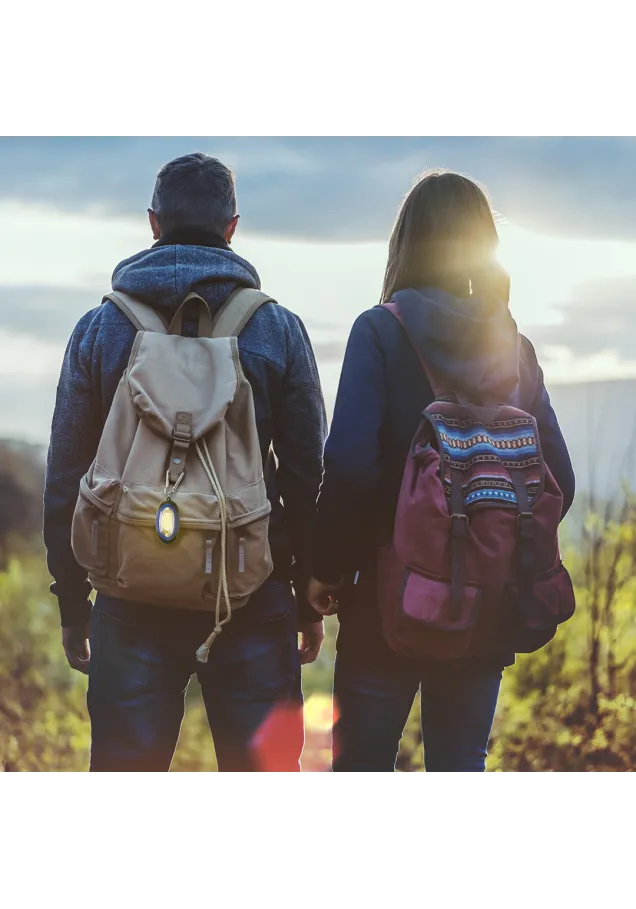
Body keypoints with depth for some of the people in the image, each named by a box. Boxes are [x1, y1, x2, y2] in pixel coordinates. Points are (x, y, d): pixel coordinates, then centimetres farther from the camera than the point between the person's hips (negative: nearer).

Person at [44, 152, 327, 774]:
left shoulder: (98, 330, 1)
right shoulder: (277, 330, 0)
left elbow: (65, 481, 3)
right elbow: (309, 476, 1)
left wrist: (71, 604, 11)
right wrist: (311, 600, 9)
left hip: (134, 597, 1)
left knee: (125, 768, 8)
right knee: (262, 766, 7)